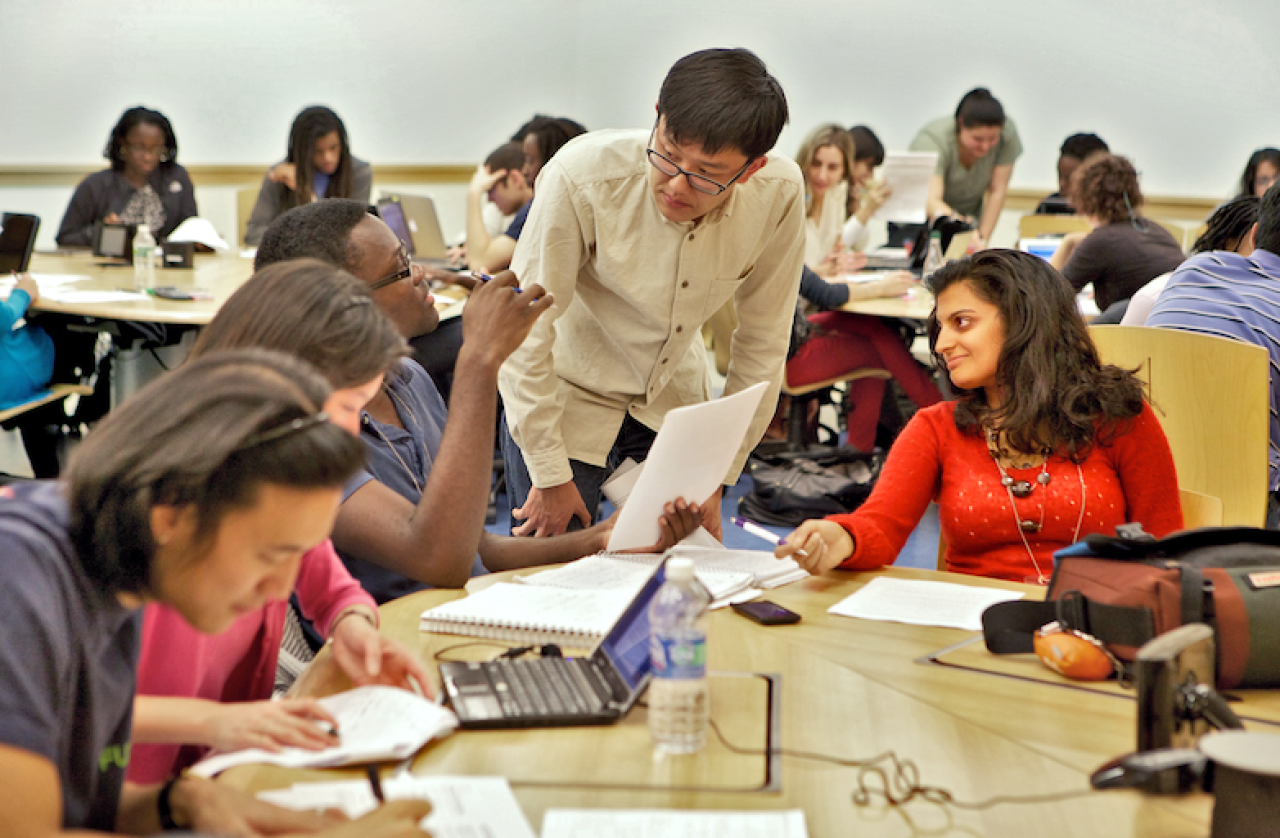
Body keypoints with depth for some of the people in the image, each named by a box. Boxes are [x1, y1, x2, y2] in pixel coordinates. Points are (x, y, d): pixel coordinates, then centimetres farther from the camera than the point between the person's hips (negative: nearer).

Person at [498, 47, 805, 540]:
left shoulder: (779, 194, -21)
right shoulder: (582, 177, -31)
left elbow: (762, 341, -8)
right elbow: (526, 332, -22)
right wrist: (550, 476, -16)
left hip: (673, 402, 3)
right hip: (567, 399, -3)